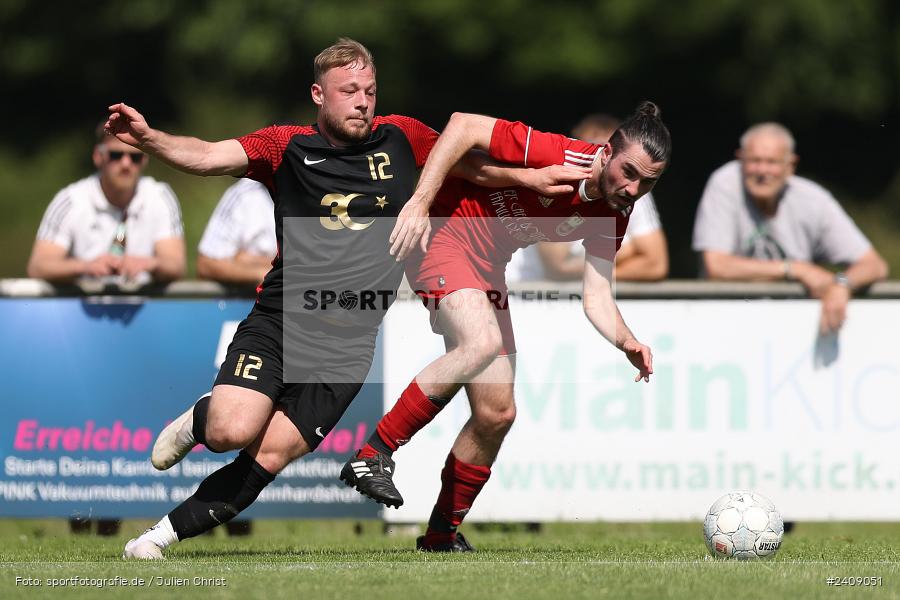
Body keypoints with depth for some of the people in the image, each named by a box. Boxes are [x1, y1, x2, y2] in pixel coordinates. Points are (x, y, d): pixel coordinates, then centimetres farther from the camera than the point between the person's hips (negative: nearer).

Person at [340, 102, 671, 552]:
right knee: (482, 342, -35)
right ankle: (372, 455, -29)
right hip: (443, 233, -8)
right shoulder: (558, 156, -25)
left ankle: (442, 533, 20)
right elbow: (464, 126, -23)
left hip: (488, 268, 8)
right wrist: (420, 202, -28)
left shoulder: (613, 215, -2)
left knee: (497, 413, 4)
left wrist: (626, 341, -21)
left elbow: (596, 296, -1)